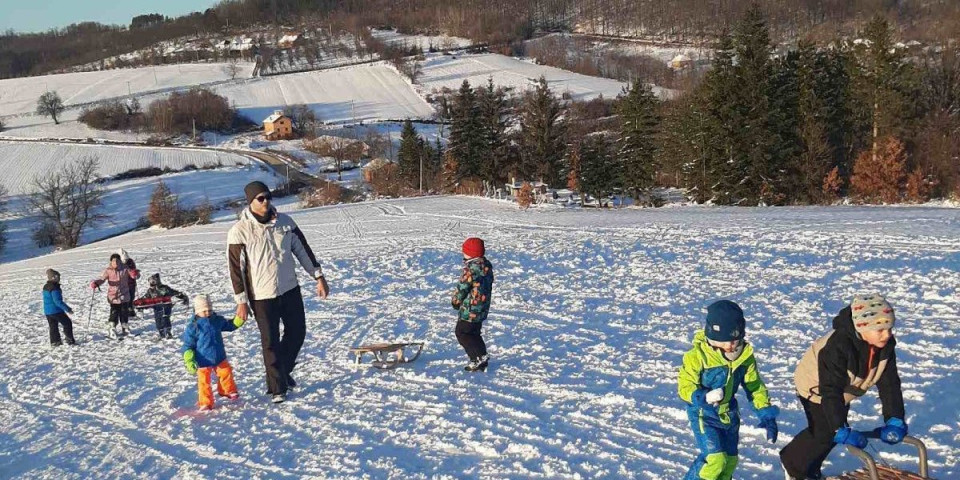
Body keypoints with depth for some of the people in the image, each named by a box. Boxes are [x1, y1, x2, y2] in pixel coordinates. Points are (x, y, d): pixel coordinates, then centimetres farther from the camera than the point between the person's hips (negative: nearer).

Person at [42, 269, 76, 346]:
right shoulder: (54, 288, -21)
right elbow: (58, 301, -25)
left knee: (53, 326, 16)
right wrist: (68, 309, -20)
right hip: (56, 311, -9)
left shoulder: (45, 287, 9)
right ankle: (70, 340, 4)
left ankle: (54, 341, 16)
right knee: (67, 323, 3)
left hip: (47, 311, 9)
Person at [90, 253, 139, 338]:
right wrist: (95, 283, -27)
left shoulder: (125, 269, -2)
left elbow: (135, 276, -4)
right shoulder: (108, 271, -4)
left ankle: (124, 327, 26)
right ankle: (112, 329, 8)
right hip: (113, 296, -2)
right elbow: (102, 279, -7)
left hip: (124, 295, 2)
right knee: (114, 312, -3)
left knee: (123, 312, 11)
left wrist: (135, 274, -29)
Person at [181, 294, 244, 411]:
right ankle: (205, 402, 16)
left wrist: (239, 319, 1)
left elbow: (230, 325, 17)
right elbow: (187, 345, -13)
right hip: (203, 361, -5)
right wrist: (189, 361, -20)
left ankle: (228, 391, 41)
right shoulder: (193, 326, -17)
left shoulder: (217, 320, -2)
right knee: (204, 381, 1)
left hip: (219, 357, 5)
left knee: (226, 373, 16)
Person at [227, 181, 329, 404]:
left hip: (290, 289, 5)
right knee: (271, 342, 2)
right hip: (262, 296, -4)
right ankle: (277, 388, 15)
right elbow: (236, 268, -10)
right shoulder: (239, 231, -12)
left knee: (297, 332, 13)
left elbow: (303, 249, 8)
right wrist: (241, 301, -10)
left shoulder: (285, 222, 0)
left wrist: (319, 277, 6)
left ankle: (283, 371, 36)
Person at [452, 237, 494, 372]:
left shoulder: (471, 268, -22)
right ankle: (480, 360, 19)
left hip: (470, 309, -9)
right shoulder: (487, 266, 6)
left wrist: (455, 301, 1)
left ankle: (480, 356, -6)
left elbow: (462, 287, -17)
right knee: (474, 333, 19)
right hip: (482, 308, 9)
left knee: (462, 333, 1)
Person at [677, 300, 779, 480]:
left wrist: (767, 416, -4)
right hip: (703, 414, -6)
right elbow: (685, 386, -19)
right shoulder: (697, 355, -23)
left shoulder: (745, 355, -8)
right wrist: (704, 398, -39)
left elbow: (755, 386, 2)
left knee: (730, 460, 13)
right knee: (715, 458, -18)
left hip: (729, 413, 6)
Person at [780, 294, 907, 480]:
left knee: (832, 431, 14)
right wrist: (841, 430, -45)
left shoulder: (886, 345, -23)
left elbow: (890, 383, -17)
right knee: (824, 433, -9)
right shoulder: (837, 347, -43)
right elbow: (831, 390, -42)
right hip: (816, 385, -7)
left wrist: (895, 420, -24)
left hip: (844, 389, 7)